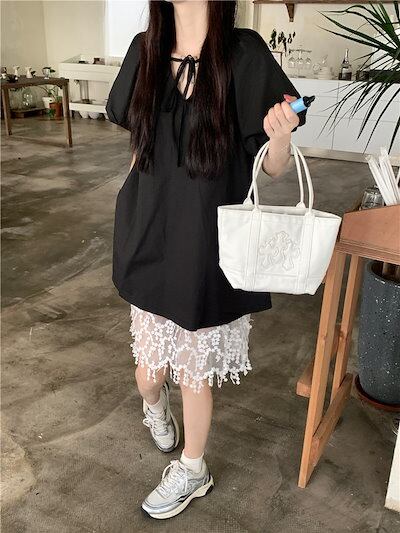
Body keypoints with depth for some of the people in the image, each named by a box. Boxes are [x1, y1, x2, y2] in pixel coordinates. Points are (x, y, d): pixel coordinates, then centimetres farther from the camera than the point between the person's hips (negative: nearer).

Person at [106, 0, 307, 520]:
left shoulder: (244, 53, -9)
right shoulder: (145, 50, 2)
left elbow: (273, 168, -5)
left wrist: (280, 137, -26)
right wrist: (133, 219, 15)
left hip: (210, 244, -3)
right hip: (152, 239, 3)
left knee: (194, 372, 11)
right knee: (150, 369, 15)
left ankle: (192, 470, 40)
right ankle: (154, 405, 55)